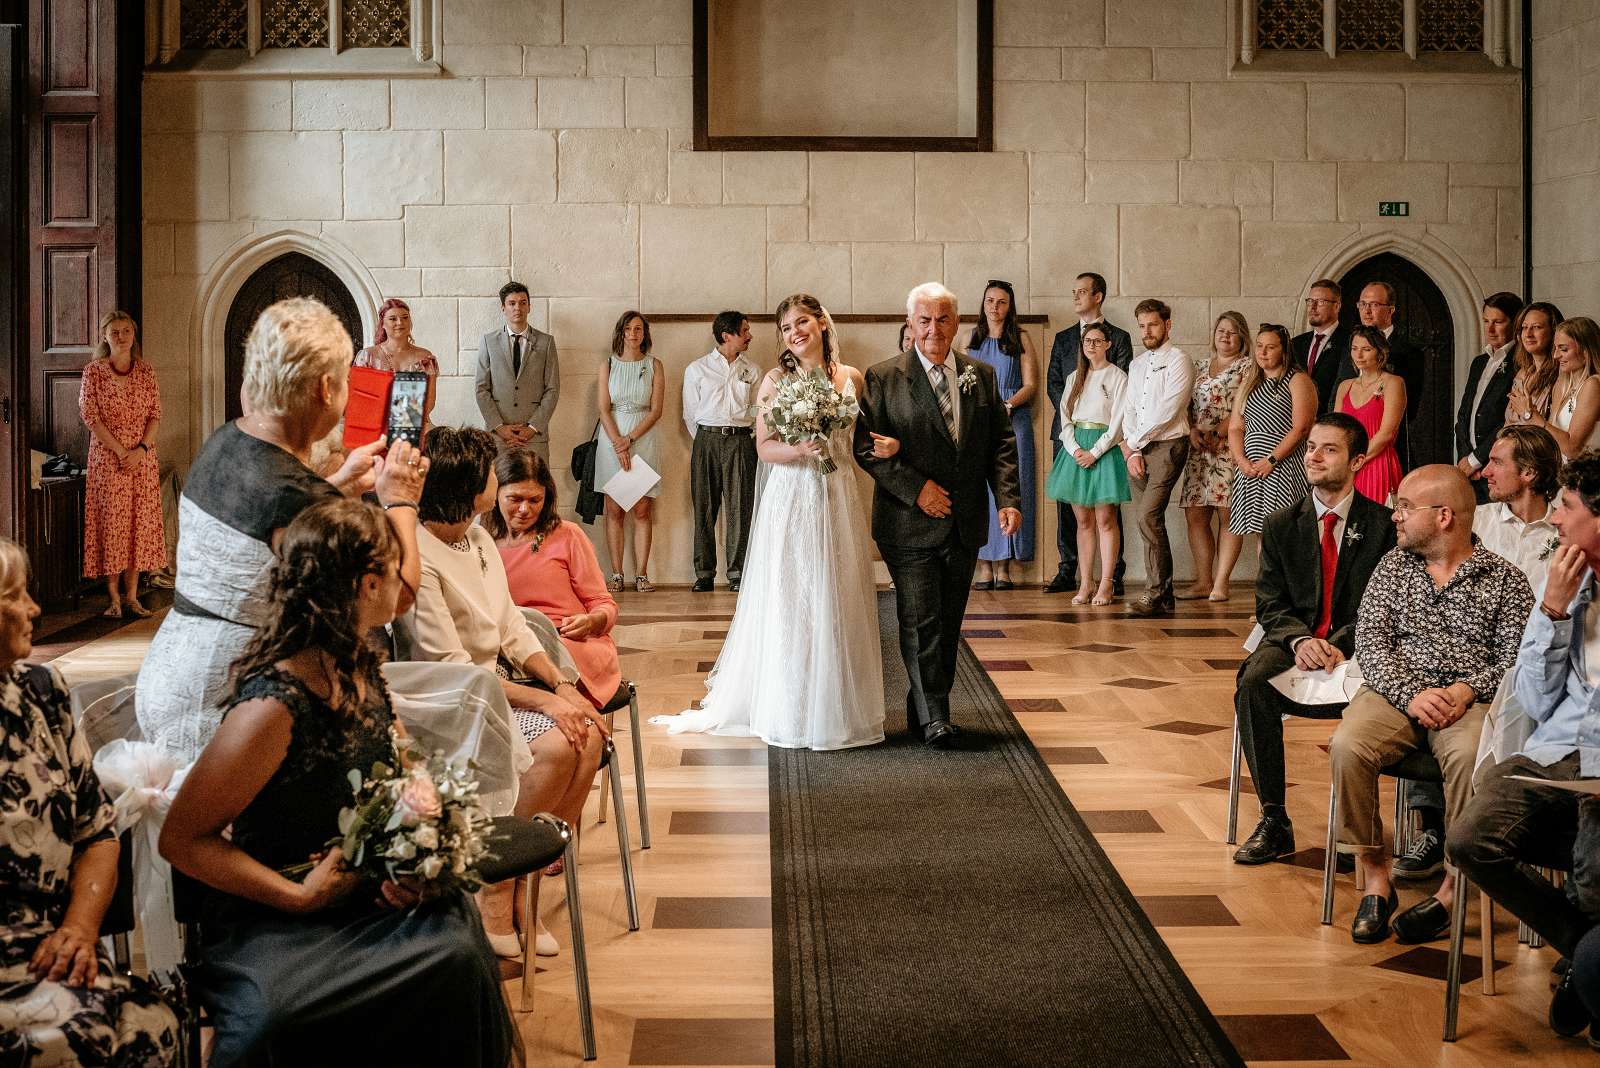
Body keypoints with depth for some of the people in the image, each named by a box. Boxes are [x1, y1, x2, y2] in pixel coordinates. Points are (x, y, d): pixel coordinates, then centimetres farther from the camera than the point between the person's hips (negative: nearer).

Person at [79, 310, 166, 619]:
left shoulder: (146, 371, 8)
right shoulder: (94, 371, -1)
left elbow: (155, 414, 5)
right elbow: (90, 415, -7)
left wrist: (141, 449, -10)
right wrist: (121, 451, -14)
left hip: (142, 457, 3)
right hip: (107, 456, -3)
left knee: (139, 522, 3)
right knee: (111, 522, -3)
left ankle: (132, 595, 10)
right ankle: (114, 597, 3)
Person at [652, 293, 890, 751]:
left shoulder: (851, 378, 8)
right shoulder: (776, 381, -2)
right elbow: (764, 447, -5)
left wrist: (887, 445, -4)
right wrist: (800, 449, -23)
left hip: (838, 501, 3)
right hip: (790, 501, -3)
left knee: (837, 602, 7)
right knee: (788, 603, 0)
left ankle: (837, 709, 19)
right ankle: (789, 713, 10)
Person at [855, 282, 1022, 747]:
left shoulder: (981, 375, 8)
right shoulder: (884, 377, -4)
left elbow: (1001, 442, 8)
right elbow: (865, 446, -7)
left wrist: (1008, 498, -5)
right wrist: (915, 489, -15)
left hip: (965, 525, 4)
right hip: (910, 525, -4)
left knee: (949, 624, 10)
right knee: (920, 623, -5)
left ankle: (924, 710, 23)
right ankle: (933, 717, 4)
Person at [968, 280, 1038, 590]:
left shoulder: (1020, 339, 5)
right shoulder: (972, 339, 13)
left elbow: (1031, 384, 2)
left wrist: (1007, 405, -14)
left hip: (1013, 422, -2)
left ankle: (1004, 567, -3)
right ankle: (984, 565, -3)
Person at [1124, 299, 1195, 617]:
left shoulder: (1178, 361, -5)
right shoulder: (1136, 364, 19)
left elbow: (1167, 412, -12)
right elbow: (1130, 410, 14)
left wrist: (1134, 442, -6)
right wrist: (1132, 451, 0)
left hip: (1167, 447, -7)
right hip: (1137, 450, 7)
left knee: (1148, 516, -18)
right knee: (1147, 521, 4)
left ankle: (1156, 594, -15)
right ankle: (1160, 594, 7)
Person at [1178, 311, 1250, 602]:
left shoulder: (1247, 368, 2)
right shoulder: (1199, 367, 19)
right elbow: (1186, 405, 15)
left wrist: (1217, 434, -14)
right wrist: (1193, 431, -3)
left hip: (1230, 449, -6)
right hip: (1198, 451, 6)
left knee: (1228, 516, -7)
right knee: (1195, 515, 1)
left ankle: (1220, 583, -6)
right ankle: (1203, 582, 6)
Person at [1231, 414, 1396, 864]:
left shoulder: (1383, 525, 2)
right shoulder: (1281, 526, 11)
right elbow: (1270, 605, 7)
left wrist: (1342, 645, -20)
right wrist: (1300, 640, -15)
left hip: (1355, 649, -3)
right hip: (1294, 644, 3)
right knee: (1252, 683, -30)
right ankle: (1274, 823, -22)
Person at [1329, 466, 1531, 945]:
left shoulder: (1505, 579, 8)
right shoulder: (1393, 567, 15)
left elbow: (1517, 658, 0)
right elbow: (1370, 640, 5)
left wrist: (1468, 690, -17)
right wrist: (1410, 694, -11)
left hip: (1470, 701, -2)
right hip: (1396, 692, 2)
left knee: (1469, 757, -37)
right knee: (1347, 747, -29)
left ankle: (1452, 889, -22)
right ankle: (1376, 880, -16)